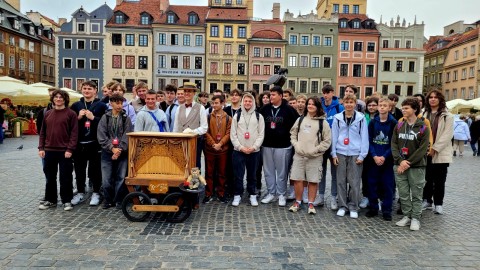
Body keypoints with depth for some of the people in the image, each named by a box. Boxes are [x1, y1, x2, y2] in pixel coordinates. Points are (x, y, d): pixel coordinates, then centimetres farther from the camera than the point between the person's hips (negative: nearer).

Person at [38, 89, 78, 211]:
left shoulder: (71, 114, -4)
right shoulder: (47, 114, 11)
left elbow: (74, 133, -9)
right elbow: (43, 132, 13)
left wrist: (70, 149, -15)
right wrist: (41, 148, 4)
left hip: (64, 151, -5)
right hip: (49, 151, 5)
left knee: (65, 177, 2)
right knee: (50, 177, 13)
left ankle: (67, 201, 14)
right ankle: (50, 200, 26)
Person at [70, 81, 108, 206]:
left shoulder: (101, 105, 1)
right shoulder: (75, 105, 11)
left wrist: (93, 118, -16)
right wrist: (78, 117, -7)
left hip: (95, 143, -3)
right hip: (79, 143, 3)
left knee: (95, 170, 4)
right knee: (79, 169, 11)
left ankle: (96, 193, 16)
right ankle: (80, 193, 24)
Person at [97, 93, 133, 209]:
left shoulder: (126, 118, 5)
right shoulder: (105, 118, 5)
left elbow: (127, 136, -3)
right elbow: (101, 136, -2)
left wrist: (120, 149, -14)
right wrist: (112, 148, -12)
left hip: (122, 153, 0)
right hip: (107, 153, 0)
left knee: (121, 178, 3)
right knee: (106, 179, 2)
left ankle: (119, 200, 16)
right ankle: (108, 200, 20)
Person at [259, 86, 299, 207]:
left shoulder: (289, 110, -5)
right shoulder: (265, 109, 5)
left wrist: (291, 137, -1)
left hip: (283, 146, -3)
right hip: (267, 145, 4)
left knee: (282, 172, 5)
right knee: (268, 171, 10)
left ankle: (282, 194, 19)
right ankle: (271, 193, 23)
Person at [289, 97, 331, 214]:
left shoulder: (323, 122, 0)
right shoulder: (300, 119, 10)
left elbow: (327, 141, -2)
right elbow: (293, 134, 14)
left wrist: (315, 150, -10)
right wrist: (296, 145, -2)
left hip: (315, 157, -2)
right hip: (299, 155, 3)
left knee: (313, 181, 3)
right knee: (297, 179, 5)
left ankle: (311, 204, 17)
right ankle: (298, 202, 20)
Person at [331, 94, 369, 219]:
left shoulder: (361, 118, 2)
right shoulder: (337, 118, 5)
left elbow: (364, 137, 1)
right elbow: (334, 136, 6)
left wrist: (362, 155, -4)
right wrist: (334, 153, 1)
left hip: (355, 154, -1)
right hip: (341, 153, 1)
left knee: (354, 182, 3)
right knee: (341, 181, 6)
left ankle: (353, 207, 16)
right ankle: (342, 206, 18)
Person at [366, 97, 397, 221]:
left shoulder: (393, 123, -1)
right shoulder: (372, 122, 4)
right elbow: (369, 140, 1)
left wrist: (384, 156, -13)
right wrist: (374, 156, -11)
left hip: (387, 159, -1)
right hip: (373, 158, 2)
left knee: (388, 184, 3)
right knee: (372, 183, 5)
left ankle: (387, 210, 14)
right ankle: (373, 207, 18)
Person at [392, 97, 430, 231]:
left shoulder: (423, 128, -5)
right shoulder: (399, 126, 7)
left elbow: (423, 149, -10)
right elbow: (394, 144, 3)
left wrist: (408, 163, -15)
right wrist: (400, 161, -11)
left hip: (416, 166, -3)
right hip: (399, 165, 3)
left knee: (416, 194, 6)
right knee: (403, 193, 9)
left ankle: (415, 218, 18)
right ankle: (406, 215, 22)